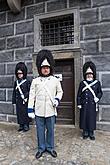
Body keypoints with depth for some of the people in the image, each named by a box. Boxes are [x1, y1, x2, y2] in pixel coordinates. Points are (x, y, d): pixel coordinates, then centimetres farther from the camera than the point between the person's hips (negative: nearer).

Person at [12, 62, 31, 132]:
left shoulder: (27, 82, -4)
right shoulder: (16, 82, 9)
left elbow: (30, 91, -6)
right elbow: (14, 92, 11)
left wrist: (25, 96, -17)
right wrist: (14, 101, 9)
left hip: (25, 101, -4)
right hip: (18, 101, 5)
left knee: (25, 113, 2)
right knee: (19, 113, 10)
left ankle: (26, 125, 16)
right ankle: (21, 125, 24)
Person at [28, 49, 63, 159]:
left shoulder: (55, 80, 0)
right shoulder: (35, 81, -1)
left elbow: (60, 92, 12)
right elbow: (32, 96, 0)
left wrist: (57, 99, -8)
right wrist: (30, 110, -2)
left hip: (51, 111, 0)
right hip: (39, 111, 0)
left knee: (50, 130, 13)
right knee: (40, 131, 13)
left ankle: (50, 147, 33)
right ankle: (41, 148, 32)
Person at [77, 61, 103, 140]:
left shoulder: (97, 82, 4)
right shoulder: (82, 83, 2)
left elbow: (100, 92, 10)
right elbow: (79, 94, 3)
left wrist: (98, 98, -10)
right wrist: (79, 104, -1)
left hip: (93, 104, 1)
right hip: (84, 104, 0)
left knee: (92, 118, 7)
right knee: (84, 118, 6)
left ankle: (91, 133, 22)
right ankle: (85, 132, 22)